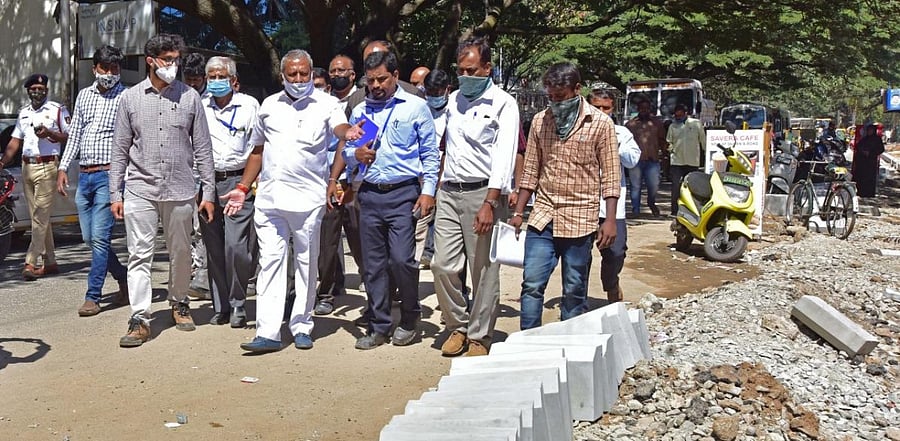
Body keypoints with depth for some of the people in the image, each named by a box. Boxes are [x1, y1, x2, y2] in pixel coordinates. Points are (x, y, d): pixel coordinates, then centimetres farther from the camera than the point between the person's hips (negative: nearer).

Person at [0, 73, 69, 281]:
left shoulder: (58, 110, 1)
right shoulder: (23, 113, 19)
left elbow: (70, 137, -2)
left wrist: (49, 133, -16)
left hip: (47, 167, -6)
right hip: (27, 167, 7)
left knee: (40, 216, -11)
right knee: (39, 217, 8)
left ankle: (30, 262, -14)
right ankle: (49, 262, 14)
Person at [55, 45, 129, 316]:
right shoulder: (84, 95, 15)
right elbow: (75, 135, 19)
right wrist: (63, 167, 12)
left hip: (109, 175, -6)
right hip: (84, 175, 7)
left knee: (99, 237, -9)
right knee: (89, 238, 10)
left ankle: (93, 297, -1)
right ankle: (124, 279, 26)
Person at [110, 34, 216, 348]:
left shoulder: (190, 97, 4)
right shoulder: (130, 98, 5)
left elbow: (202, 148, 5)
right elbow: (120, 150, 8)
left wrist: (208, 192, 2)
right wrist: (115, 194, 3)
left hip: (180, 190, 0)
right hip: (140, 189, 0)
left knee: (181, 253, 11)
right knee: (139, 254, -3)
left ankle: (179, 303, 32)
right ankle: (140, 319, 0)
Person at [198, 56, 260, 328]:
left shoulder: (249, 105, 4)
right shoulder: (200, 107, 11)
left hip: (239, 182, -3)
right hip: (207, 182, 3)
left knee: (236, 247, -11)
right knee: (214, 249, 6)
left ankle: (238, 306, 6)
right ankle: (220, 307, 16)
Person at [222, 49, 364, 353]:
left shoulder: (326, 103, 4)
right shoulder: (269, 105, 15)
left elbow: (338, 126, -18)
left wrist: (348, 132, -42)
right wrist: (243, 188, 16)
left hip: (308, 198, -3)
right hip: (269, 198, 3)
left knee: (307, 263, 7)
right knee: (270, 262, -1)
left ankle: (301, 327, 18)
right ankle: (268, 333, -1)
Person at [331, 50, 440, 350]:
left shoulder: (415, 106, 3)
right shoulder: (360, 111, 14)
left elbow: (430, 153, 2)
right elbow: (346, 152, 17)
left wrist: (428, 191, -7)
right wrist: (356, 154, -6)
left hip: (403, 194, -4)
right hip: (369, 194, 4)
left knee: (401, 259, -11)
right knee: (373, 264, 6)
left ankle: (409, 318, 12)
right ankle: (379, 327, 17)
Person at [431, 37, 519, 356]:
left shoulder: (503, 104, -3)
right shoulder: (453, 100, 17)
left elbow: (504, 157, -12)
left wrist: (490, 203, -21)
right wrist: (434, 190, 13)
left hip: (483, 194, -5)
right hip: (449, 194, 6)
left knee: (484, 271, 0)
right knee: (443, 265, 3)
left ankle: (480, 337, 13)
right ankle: (458, 327, 21)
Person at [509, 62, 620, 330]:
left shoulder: (600, 123, -2)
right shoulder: (540, 121, 8)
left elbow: (610, 176, -2)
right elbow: (531, 171, 13)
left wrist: (610, 220, -8)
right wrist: (518, 213, 9)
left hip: (580, 220, -3)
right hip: (542, 217, 3)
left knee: (574, 292, 5)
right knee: (531, 285, -1)